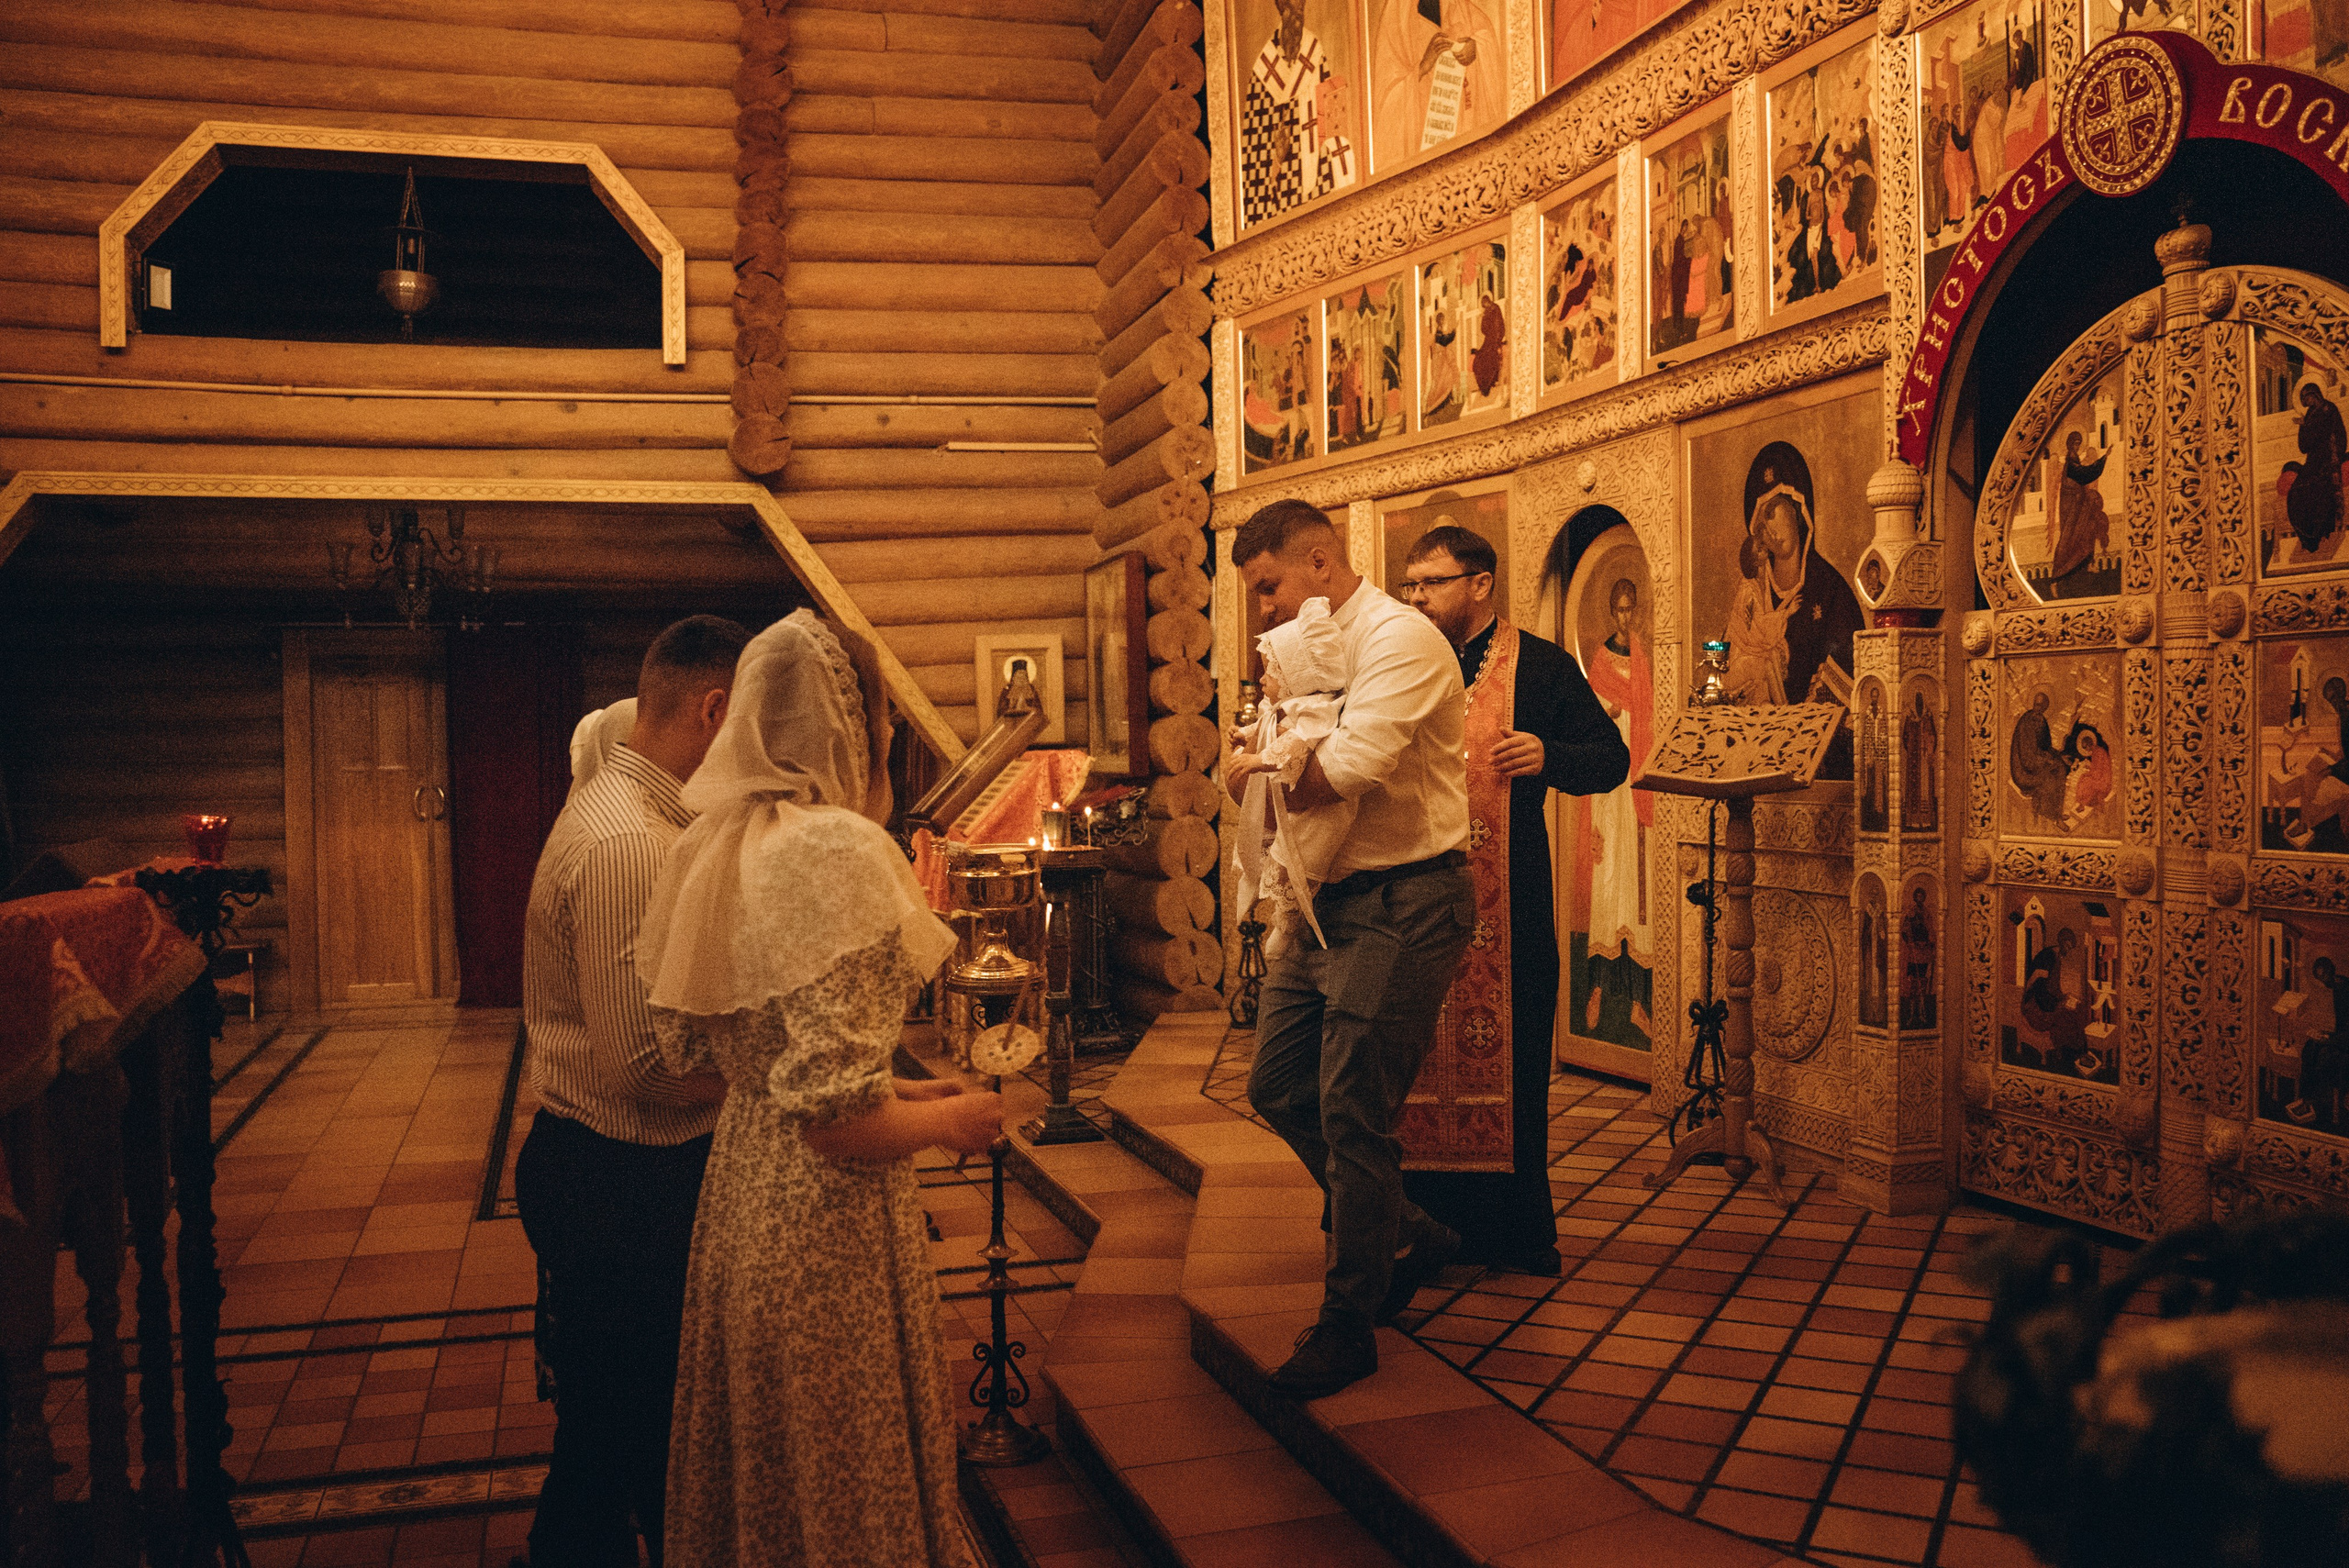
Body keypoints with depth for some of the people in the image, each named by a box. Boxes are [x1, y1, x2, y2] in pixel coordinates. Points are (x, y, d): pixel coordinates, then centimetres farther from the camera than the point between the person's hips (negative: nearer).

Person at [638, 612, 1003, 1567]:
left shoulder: (712, 845, 4)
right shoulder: (837, 851, -23)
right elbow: (836, 1122, -27)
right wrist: (949, 1120, -7)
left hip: (735, 1192, 8)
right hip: (829, 1232, -8)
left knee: (757, 1472, 24)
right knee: (845, 1489, 11)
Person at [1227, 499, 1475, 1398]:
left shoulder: (1399, 638, -13)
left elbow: (1349, 766, -26)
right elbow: (1247, 768, 18)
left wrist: (1257, 780, -7)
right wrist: (1254, 767, -6)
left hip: (1401, 906, -10)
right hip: (1330, 904, 10)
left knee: (1352, 1114, -5)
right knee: (1278, 1087, 13)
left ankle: (1347, 1327, 10)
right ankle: (1408, 1236, 29)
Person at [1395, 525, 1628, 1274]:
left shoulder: (1541, 666, 3)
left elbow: (1612, 758, 3)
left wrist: (1548, 756, -15)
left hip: (1505, 899, -3)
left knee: (1508, 1057, 1)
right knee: (1417, 1059, 5)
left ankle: (1515, 1230, 14)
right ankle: (1428, 1219, 16)